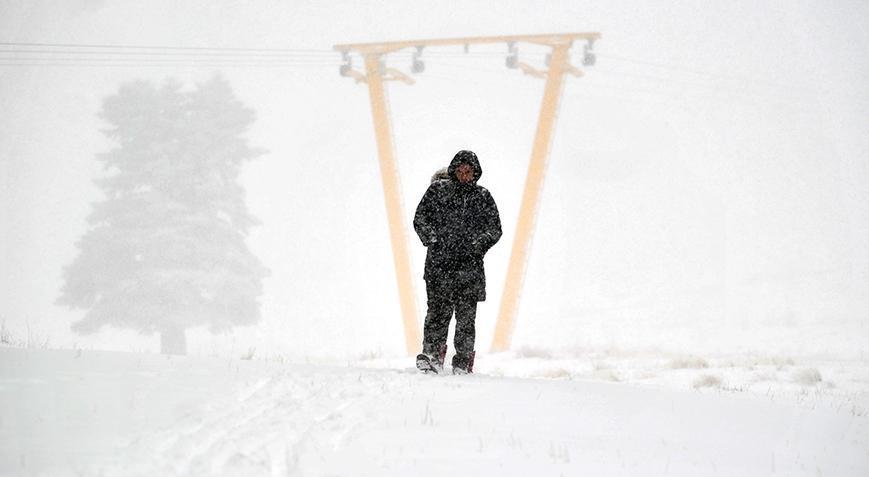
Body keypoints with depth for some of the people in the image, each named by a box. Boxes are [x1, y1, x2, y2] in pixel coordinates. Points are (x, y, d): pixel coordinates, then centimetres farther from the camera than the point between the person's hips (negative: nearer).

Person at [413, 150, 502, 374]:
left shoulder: (483, 197, 11)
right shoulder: (438, 190, 7)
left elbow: (495, 228, 12)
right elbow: (420, 219, 7)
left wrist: (481, 241, -7)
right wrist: (431, 238, -8)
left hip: (470, 265, 1)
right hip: (439, 262, -1)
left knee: (466, 315, 0)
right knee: (438, 310, -11)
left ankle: (463, 362, 5)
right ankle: (432, 354, -10)